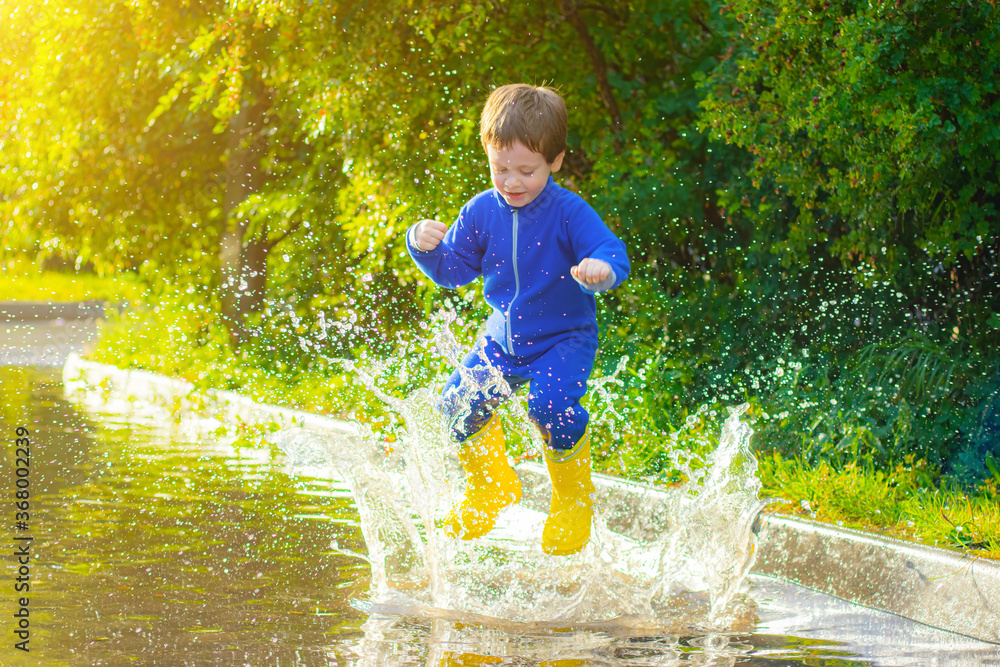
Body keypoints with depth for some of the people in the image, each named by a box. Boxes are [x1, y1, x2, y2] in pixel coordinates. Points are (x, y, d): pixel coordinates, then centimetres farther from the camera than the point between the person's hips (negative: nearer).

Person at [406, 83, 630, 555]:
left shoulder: (568, 212, -16)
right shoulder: (481, 212, -2)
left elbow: (612, 253, -25)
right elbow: (452, 271, 6)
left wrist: (602, 269, -49)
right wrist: (426, 247, -15)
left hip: (565, 338, -5)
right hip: (504, 339, 5)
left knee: (551, 404, -30)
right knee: (460, 402, -11)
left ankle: (575, 498, -2)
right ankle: (492, 488, 18)